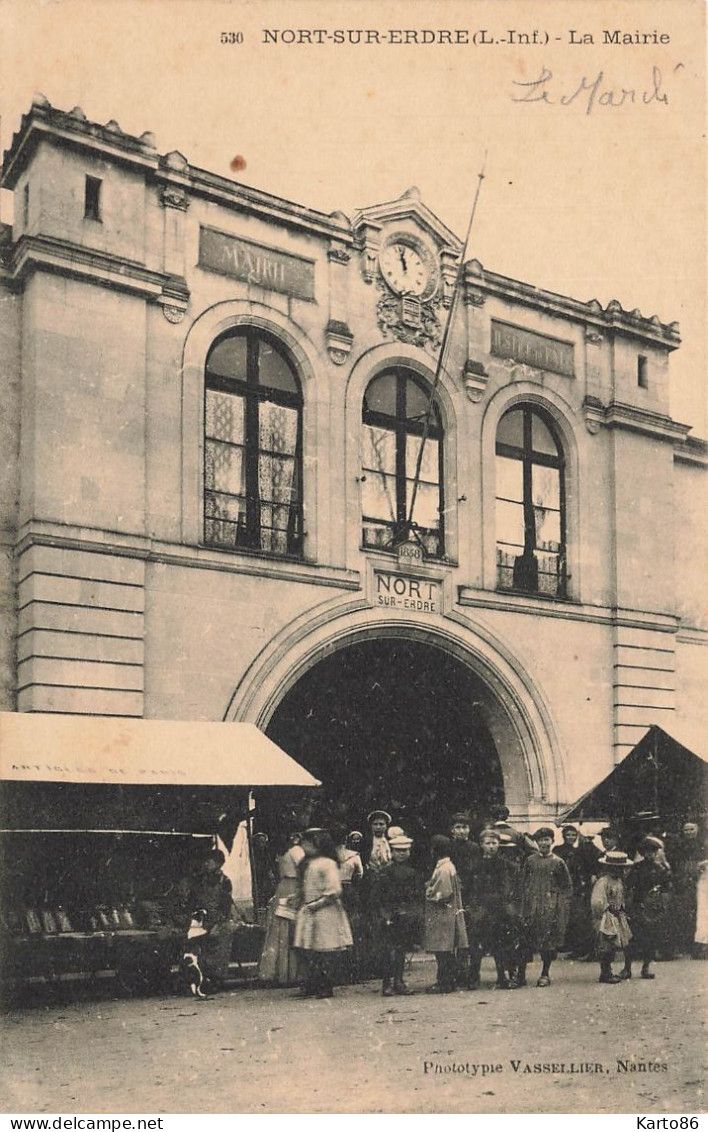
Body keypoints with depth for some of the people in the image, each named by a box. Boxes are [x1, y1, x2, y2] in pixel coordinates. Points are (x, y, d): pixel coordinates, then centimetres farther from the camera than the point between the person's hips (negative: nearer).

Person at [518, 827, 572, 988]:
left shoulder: (558, 863, 1)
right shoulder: (530, 860, 7)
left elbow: (567, 887, 6)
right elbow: (523, 882, 11)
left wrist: (563, 903, -3)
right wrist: (523, 901, 4)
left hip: (551, 906, -1)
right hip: (532, 905, 1)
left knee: (549, 939, 1)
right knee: (526, 938, -1)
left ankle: (545, 974, 13)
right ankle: (520, 973, 4)